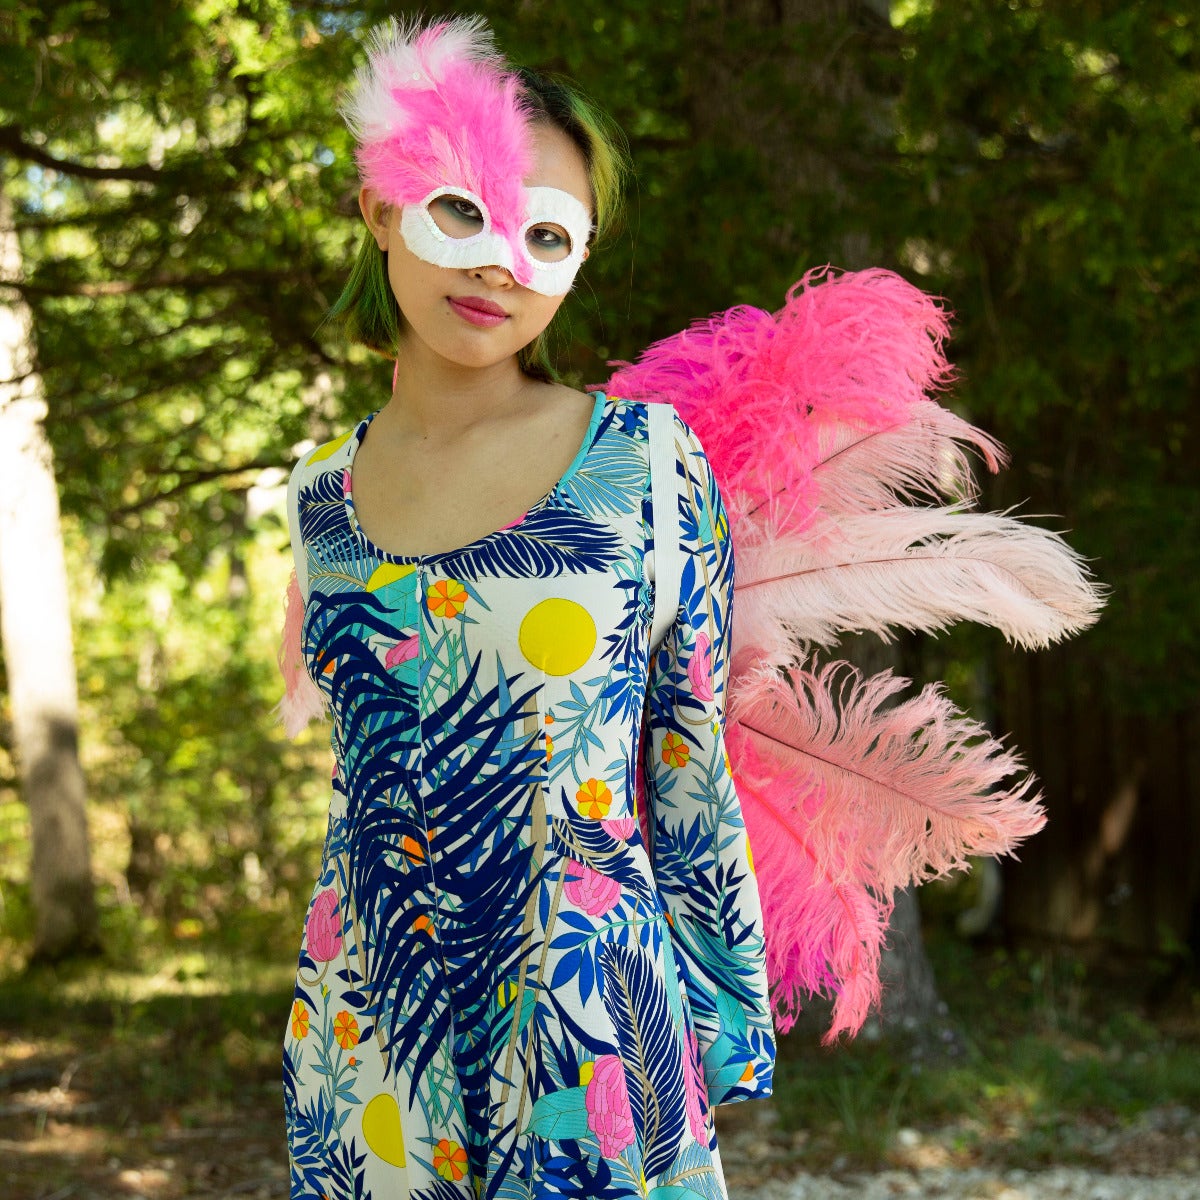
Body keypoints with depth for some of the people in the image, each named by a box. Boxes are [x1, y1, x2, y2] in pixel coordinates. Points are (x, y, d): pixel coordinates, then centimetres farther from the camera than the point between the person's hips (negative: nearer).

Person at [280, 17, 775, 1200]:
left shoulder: (644, 463, -6)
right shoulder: (321, 492, 5)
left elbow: (693, 779, -3)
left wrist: (732, 1030, -1)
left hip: (583, 1024, -3)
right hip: (363, 1025, 3)